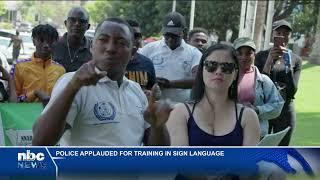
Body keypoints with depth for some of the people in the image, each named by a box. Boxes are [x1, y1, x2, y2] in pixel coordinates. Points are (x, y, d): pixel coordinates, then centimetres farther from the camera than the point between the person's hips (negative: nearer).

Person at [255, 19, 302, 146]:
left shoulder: (296, 60, 4)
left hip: (285, 111, 2)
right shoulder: (261, 56, 1)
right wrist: (269, 61, -17)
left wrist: (288, 65, -16)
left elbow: (292, 91, -5)